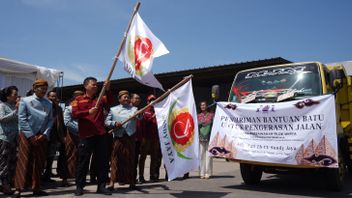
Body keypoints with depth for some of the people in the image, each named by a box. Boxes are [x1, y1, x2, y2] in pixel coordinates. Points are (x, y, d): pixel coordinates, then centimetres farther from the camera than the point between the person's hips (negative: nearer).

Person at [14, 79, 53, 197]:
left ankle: (36, 188, 16)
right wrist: (31, 135, -13)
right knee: (23, 162, -3)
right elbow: (22, 120, -8)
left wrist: (44, 134, -8)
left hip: (42, 137, 4)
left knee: (39, 163, 7)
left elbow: (50, 120, 6)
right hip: (27, 136, -4)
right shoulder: (25, 101, -2)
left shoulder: (49, 104, 9)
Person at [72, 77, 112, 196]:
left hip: (100, 135, 3)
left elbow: (109, 102, -5)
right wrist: (88, 112, -18)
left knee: (103, 161, 4)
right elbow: (74, 114, -5)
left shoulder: (100, 99, 15)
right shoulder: (78, 100, 8)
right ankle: (79, 186, 14)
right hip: (86, 135, -3)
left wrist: (108, 90, -21)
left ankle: (101, 186, 12)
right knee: (83, 162, 3)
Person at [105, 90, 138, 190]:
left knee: (130, 159, 5)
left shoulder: (133, 109, 8)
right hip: (118, 137, 0)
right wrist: (114, 123, -14)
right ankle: (112, 181, 3)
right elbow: (106, 122, 5)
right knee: (116, 159, -1)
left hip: (129, 137, 1)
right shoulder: (113, 109, 8)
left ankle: (131, 182, 13)